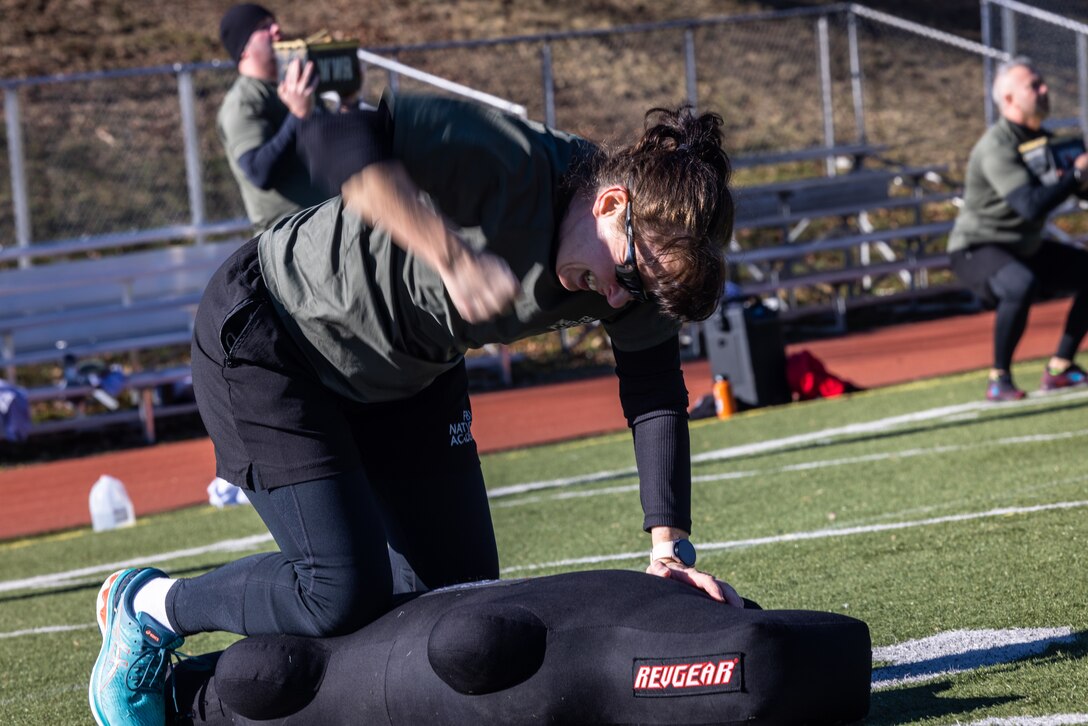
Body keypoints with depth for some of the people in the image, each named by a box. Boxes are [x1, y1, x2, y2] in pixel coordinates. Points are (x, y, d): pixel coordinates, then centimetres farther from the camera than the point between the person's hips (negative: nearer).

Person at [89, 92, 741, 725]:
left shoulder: (638, 270, -14)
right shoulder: (509, 162, -37)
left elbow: (657, 397, -8)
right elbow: (340, 140, -47)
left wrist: (670, 544, -19)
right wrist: (455, 256, -52)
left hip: (411, 377, 8)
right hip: (266, 340, -8)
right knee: (344, 596, -17)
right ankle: (145, 610, 10)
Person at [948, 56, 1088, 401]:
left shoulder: (1042, 140, 5)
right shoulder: (996, 147, -23)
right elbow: (1031, 205, -35)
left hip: (1026, 249, 10)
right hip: (976, 251, -10)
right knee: (1022, 284, -38)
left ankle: (1059, 369, 10)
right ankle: (999, 379, -23)